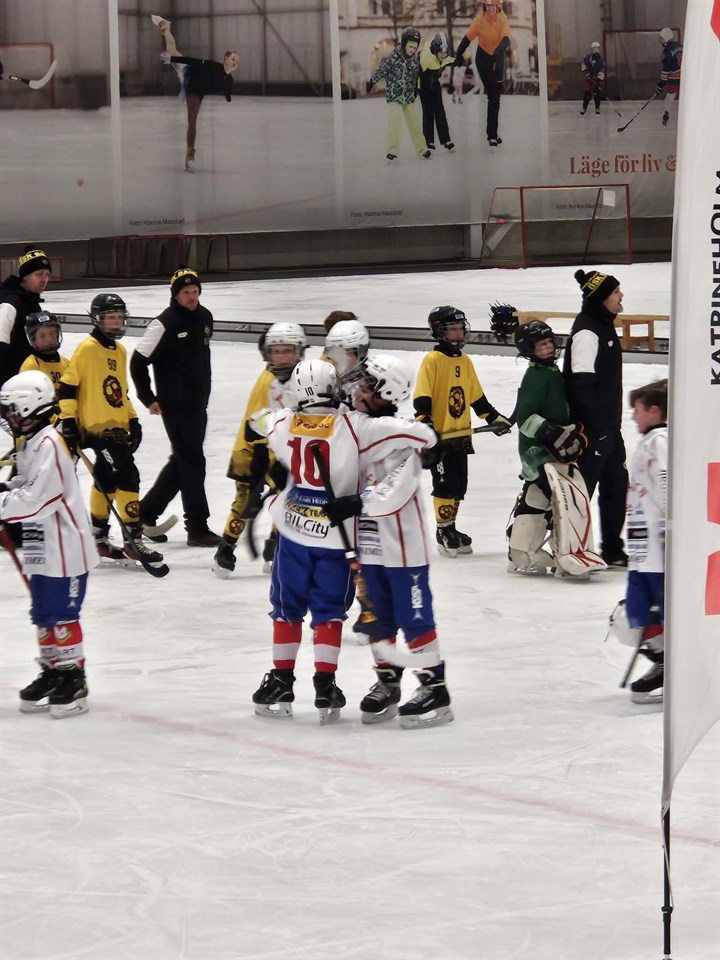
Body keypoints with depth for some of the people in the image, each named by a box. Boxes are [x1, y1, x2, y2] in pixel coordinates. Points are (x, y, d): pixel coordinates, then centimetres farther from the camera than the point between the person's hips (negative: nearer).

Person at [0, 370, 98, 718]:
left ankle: (73, 680, 2)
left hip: (64, 549, -10)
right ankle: (51, 674, 25)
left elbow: (37, 499, -26)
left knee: (61, 615, -5)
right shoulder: (31, 444, 12)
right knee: (43, 615, 15)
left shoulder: (48, 445, -20)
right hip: (43, 549, 10)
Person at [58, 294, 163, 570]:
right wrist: (68, 422, -14)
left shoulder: (119, 351, 15)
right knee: (127, 477, -14)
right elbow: (67, 387, -11)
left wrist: (133, 420, 19)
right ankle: (134, 539, -11)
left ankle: (99, 538, 24)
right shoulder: (86, 349, -10)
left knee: (107, 481, 14)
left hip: (118, 427, 9)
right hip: (96, 428, -9)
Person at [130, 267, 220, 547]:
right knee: (192, 462, -8)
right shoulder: (165, 324, -16)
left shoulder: (205, 317, 7)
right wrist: (148, 398, -8)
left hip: (198, 403, 8)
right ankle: (197, 528, -3)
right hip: (175, 405, -8)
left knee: (182, 461, 14)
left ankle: (145, 513, 27)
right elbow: (138, 361, -12)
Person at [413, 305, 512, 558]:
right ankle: (444, 531, 2)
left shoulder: (465, 361, 13)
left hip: (461, 435, 7)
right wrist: (424, 422, -23)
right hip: (439, 436, -7)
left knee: (459, 485, 10)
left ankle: (450, 528, 20)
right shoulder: (432, 360, -9)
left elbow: (477, 396, 21)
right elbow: (422, 397, -13)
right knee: (445, 484, -6)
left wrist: (494, 417, 19)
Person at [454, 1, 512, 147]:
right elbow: (468, 38, -16)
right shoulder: (480, 19, -20)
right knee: (493, 97, -9)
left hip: (498, 58, 3)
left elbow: (506, 38, -31)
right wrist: (459, 56, -19)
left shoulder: (502, 19, -17)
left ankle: (493, 132, 30)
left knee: (496, 96, 15)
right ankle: (492, 135, -5)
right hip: (483, 58, -3)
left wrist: (500, 50, -51)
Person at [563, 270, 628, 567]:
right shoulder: (587, 331, -18)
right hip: (591, 427, -10)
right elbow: (582, 382, -24)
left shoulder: (604, 325, 14)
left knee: (616, 485, 15)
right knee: (581, 487, -5)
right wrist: (594, 425, -25)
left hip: (608, 425, 10)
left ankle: (613, 551, 23)